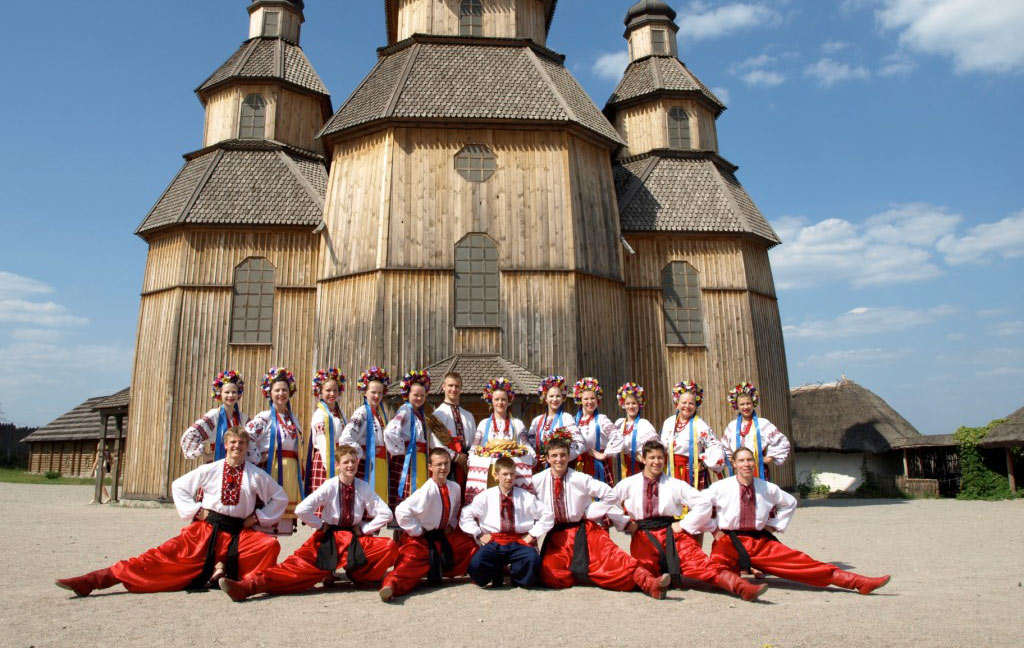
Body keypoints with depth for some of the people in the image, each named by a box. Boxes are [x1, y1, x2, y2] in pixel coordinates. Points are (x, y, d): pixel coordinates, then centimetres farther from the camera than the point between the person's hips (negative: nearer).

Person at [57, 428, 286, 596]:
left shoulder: (256, 475, 4)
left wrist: (258, 517, 3)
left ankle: (224, 569, -14)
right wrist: (195, 511, 3)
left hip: (239, 533, 0)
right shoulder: (209, 470, 6)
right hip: (206, 528, 0)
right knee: (167, 554, -17)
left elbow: (280, 498, 13)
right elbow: (178, 486, 15)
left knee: (271, 544, -25)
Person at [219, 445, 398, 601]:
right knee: (300, 564, -24)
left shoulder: (364, 488, -1)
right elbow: (301, 510, -15)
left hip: (355, 538, 2)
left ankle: (360, 575, -7)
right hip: (328, 537, -2)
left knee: (390, 546, -22)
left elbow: (385, 514, 2)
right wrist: (321, 526, -10)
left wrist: (363, 529, -2)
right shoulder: (330, 487, -6)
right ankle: (247, 586, -35)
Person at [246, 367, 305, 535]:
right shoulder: (265, 417, -3)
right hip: (272, 469, -6)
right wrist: (258, 458, -13)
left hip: (291, 471, 6)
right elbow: (246, 438, -16)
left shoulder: (293, 420, 17)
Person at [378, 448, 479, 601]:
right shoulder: (426, 491, -24)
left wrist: (452, 525, 6)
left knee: (469, 545, 10)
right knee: (412, 561, -27)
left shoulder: (455, 488, -3)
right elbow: (401, 512, -28)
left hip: (444, 534, 7)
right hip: (421, 537, -7)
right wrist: (417, 531, -20)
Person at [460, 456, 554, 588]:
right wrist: (479, 534, 2)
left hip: (519, 542, 0)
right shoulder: (486, 497, 9)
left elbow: (547, 515, 11)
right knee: (476, 565, -31)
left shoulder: (526, 497, 10)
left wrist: (532, 534, 4)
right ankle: (497, 574, 5)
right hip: (493, 542, 0)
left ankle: (516, 576, 2)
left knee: (533, 559, -34)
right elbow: (466, 515, 10)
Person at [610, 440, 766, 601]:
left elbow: (704, 504, 7)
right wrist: (625, 524, 4)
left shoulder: (676, 485, 12)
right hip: (643, 536, 5)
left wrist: (684, 525, -1)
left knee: (698, 563, -25)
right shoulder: (629, 484, 14)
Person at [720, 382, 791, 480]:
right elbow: (724, 447, 26)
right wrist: (729, 459, 14)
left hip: (758, 472, -2)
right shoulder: (732, 426, 11)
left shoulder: (763, 424, 1)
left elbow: (782, 443, 3)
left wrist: (770, 457, 2)